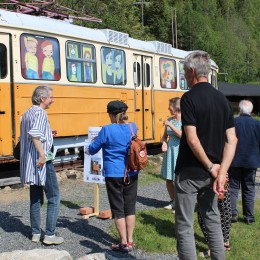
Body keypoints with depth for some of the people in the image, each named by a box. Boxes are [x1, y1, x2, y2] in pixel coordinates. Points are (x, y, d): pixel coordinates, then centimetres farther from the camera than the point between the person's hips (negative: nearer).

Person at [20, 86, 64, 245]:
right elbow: (34, 133, -31)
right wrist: (42, 154, -30)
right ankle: (50, 235, 0)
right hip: (42, 162, -9)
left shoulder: (27, 113, 15)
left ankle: (36, 233, 22)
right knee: (54, 198, -1)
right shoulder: (40, 113, -14)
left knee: (35, 199, 16)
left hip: (29, 163, 9)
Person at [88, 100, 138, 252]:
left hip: (114, 174, -4)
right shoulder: (133, 127, 2)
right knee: (130, 206, 11)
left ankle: (124, 243, 6)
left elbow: (92, 150, -3)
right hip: (131, 174, 4)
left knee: (118, 208, 4)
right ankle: (130, 241, 17)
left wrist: (94, 142, 19)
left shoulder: (107, 130, -12)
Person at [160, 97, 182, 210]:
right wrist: (164, 143, -5)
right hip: (169, 151, 6)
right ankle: (173, 201, 29)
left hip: (180, 151, -6)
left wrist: (170, 125, -18)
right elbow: (164, 136, 15)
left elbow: (182, 135, -21)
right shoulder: (169, 120, 8)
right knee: (168, 178, 11)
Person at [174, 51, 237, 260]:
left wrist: (211, 167, -12)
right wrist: (221, 172, -6)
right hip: (210, 173, 7)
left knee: (184, 226, 3)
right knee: (213, 221, 19)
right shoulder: (222, 99, 6)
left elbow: (192, 140, -22)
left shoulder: (190, 98, -14)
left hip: (189, 173, -7)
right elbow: (231, 140, 0)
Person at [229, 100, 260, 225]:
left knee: (233, 187, 10)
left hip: (234, 161, -1)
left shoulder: (232, 122, -11)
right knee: (249, 189, 10)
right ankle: (249, 217, 12)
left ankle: (232, 214, 6)